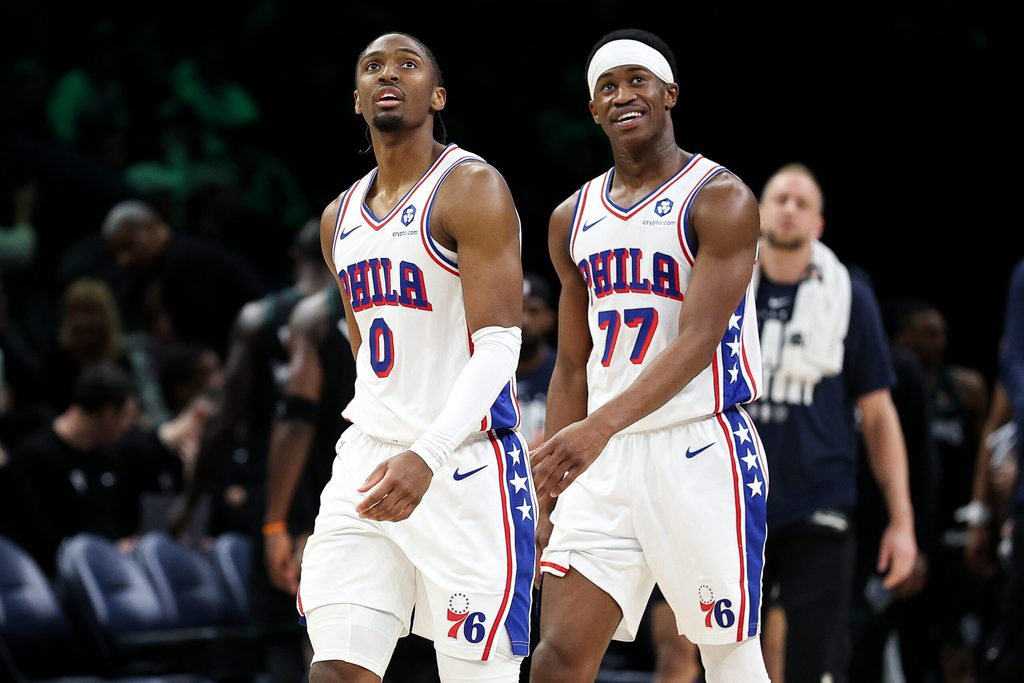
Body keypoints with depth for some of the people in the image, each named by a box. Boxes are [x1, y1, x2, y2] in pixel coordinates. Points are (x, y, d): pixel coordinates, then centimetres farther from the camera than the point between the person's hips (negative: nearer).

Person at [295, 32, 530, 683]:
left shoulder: (472, 189, -8)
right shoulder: (340, 219, 15)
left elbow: (499, 347, -18)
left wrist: (428, 456, -31)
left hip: (464, 463, -6)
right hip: (369, 459, 6)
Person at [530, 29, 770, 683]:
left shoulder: (719, 200, -7)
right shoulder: (574, 218, 14)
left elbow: (701, 338, -19)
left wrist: (603, 424, -31)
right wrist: (555, 480, 13)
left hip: (701, 451, -5)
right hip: (605, 459, 6)